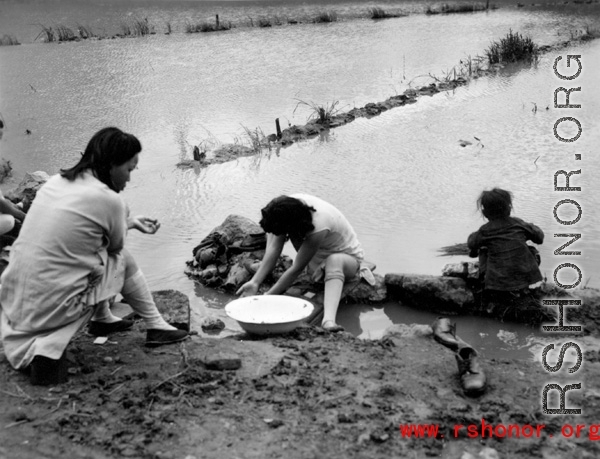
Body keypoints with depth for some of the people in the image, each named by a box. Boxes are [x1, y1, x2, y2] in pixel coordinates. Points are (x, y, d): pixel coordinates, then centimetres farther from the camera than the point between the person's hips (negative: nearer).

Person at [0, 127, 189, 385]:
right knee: (123, 260, 12)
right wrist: (124, 221, 18)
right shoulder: (108, 199, -15)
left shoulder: (56, 182, 6)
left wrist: (130, 223, 24)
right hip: (52, 308, -7)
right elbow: (115, 247, 1)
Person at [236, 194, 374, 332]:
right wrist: (254, 283, -28)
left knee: (334, 261, -41)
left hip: (349, 256, -8)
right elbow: (273, 249, -20)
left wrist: (268, 296, -29)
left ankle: (329, 320, -58)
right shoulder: (288, 208, -21)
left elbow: (297, 269, -33)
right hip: (320, 255, 8)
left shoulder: (319, 228, -39)